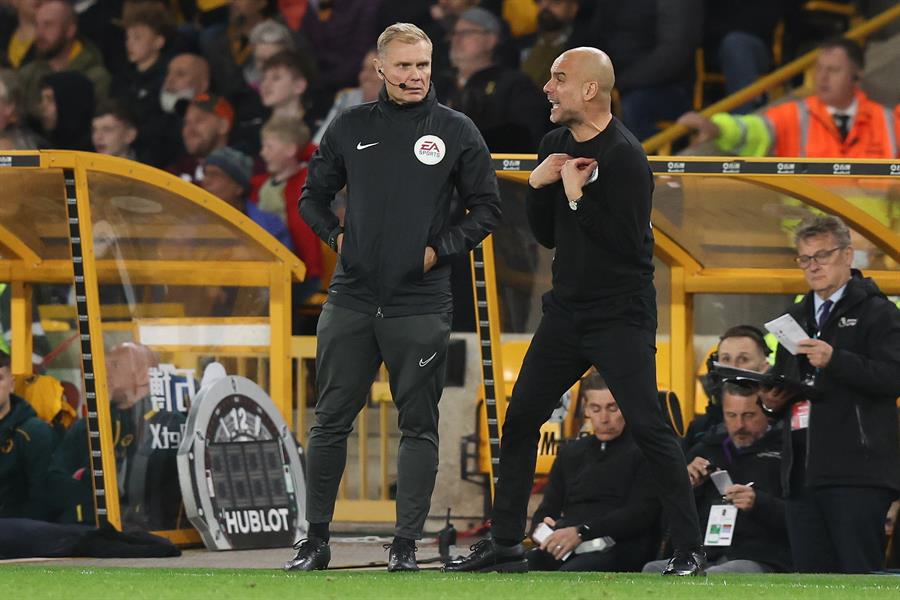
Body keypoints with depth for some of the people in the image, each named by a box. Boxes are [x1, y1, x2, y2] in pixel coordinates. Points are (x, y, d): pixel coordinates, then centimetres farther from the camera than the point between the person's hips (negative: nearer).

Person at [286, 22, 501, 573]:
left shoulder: (457, 131, 2)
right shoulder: (350, 128, 7)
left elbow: (487, 208, 6)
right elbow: (313, 196, 18)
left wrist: (440, 248, -5)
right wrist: (336, 235, 2)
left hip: (421, 304, -2)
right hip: (352, 299, 2)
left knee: (419, 426, 0)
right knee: (331, 420, 4)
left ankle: (406, 545, 5)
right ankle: (315, 542, 11)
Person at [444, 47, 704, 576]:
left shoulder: (624, 156, -16)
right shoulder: (557, 145, 9)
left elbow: (629, 242, -23)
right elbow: (547, 234, 12)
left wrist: (577, 195, -22)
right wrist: (538, 185, -5)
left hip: (621, 317, -8)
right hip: (567, 309, 8)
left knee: (648, 427, -13)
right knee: (520, 419, 7)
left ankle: (690, 550, -7)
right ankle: (505, 543, 17)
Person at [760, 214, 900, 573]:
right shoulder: (796, 318, 24)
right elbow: (781, 382, 32)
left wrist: (835, 360, -23)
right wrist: (774, 398, 8)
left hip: (856, 471, -7)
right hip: (803, 472, 7)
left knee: (860, 573, -11)